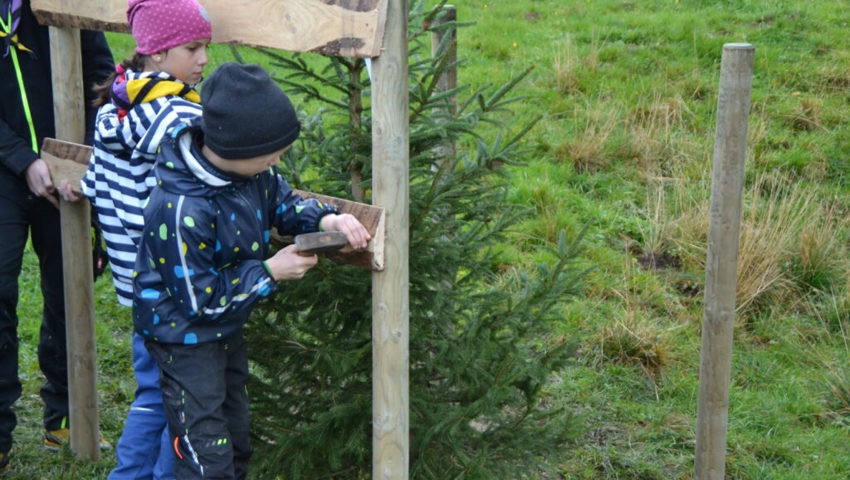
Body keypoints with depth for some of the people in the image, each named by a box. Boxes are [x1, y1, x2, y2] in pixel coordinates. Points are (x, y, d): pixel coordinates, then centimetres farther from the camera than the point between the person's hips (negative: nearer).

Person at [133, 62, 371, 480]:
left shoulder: (247, 166, -13)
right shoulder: (180, 210, -35)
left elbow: (281, 202, 6)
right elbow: (199, 299, -27)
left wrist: (325, 219, -15)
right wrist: (270, 272, -21)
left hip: (226, 328, 8)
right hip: (185, 333, -8)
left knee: (235, 444, 21)